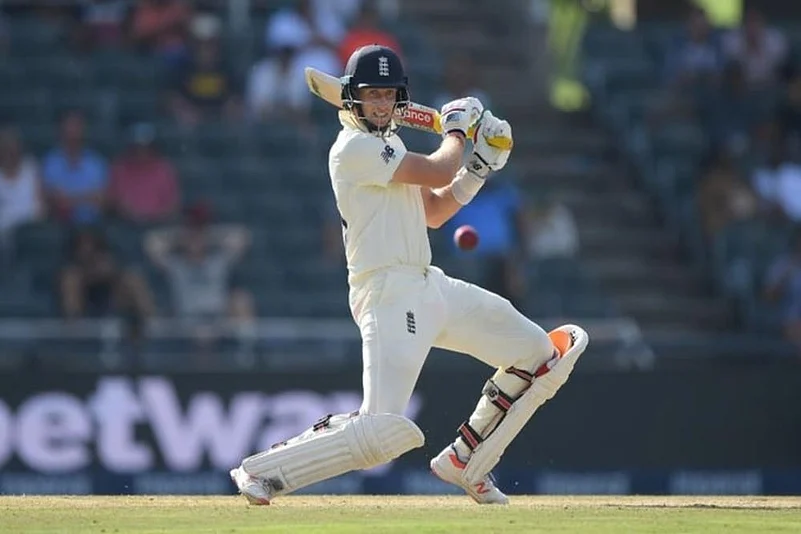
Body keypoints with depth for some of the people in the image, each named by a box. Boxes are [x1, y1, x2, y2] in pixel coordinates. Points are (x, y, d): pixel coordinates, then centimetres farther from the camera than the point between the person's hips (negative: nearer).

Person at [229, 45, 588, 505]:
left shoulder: (388, 144, 18)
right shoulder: (355, 147, -13)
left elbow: (433, 212, 22)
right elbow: (438, 173, -16)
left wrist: (481, 165, 10)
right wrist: (457, 128, 4)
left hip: (431, 288, 10)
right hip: (389, 293, -10)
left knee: (541, 354, 12)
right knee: (386, 430, -23)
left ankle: (464, 462, 19)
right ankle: (261, 471, -10)